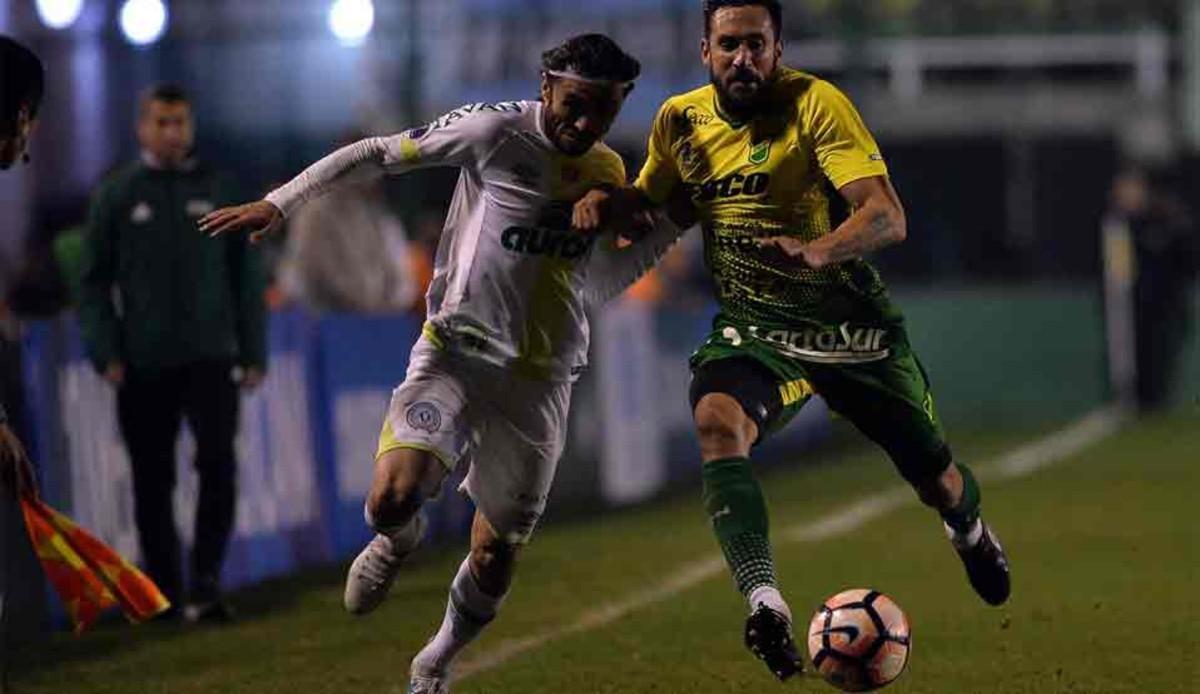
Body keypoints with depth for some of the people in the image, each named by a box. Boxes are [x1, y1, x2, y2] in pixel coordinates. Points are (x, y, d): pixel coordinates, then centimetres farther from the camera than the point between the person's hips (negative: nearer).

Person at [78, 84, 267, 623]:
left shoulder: (218, 190, 8)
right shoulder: (118, 195, 5)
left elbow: (246, 276, 11)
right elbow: (93, 282, 5)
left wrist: (254, 353, 6)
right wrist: (106, 353, -5)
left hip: (211, 357, 0)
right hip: (144, 366, 0)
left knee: (218, 466, -13)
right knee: (152, 482, 5)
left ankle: (206, 584, -10)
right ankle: (165, 592, 14)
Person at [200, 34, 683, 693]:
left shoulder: (607, 172, 7)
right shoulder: (495, 131, -11)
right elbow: (376, 153, -5)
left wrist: (672, 219, 5)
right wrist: (279, 203, -10)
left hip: (539, 384, 4)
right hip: (454, 355, -4)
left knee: (493, 563, 7)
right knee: (392, 500, -27)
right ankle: (399, 538, 12)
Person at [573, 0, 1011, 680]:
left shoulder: (816, 103, -18)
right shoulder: (680, 120, -1)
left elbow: (888, 216, -27)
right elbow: (650, 196, 18)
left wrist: (818, 250, -47)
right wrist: (607, 201, -6)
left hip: (848, 322, -2)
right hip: (752, 330, 3)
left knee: (935, 477, 11)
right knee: (717, 420, -32)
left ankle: (972, 533, 50)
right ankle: (766, 604, -38)